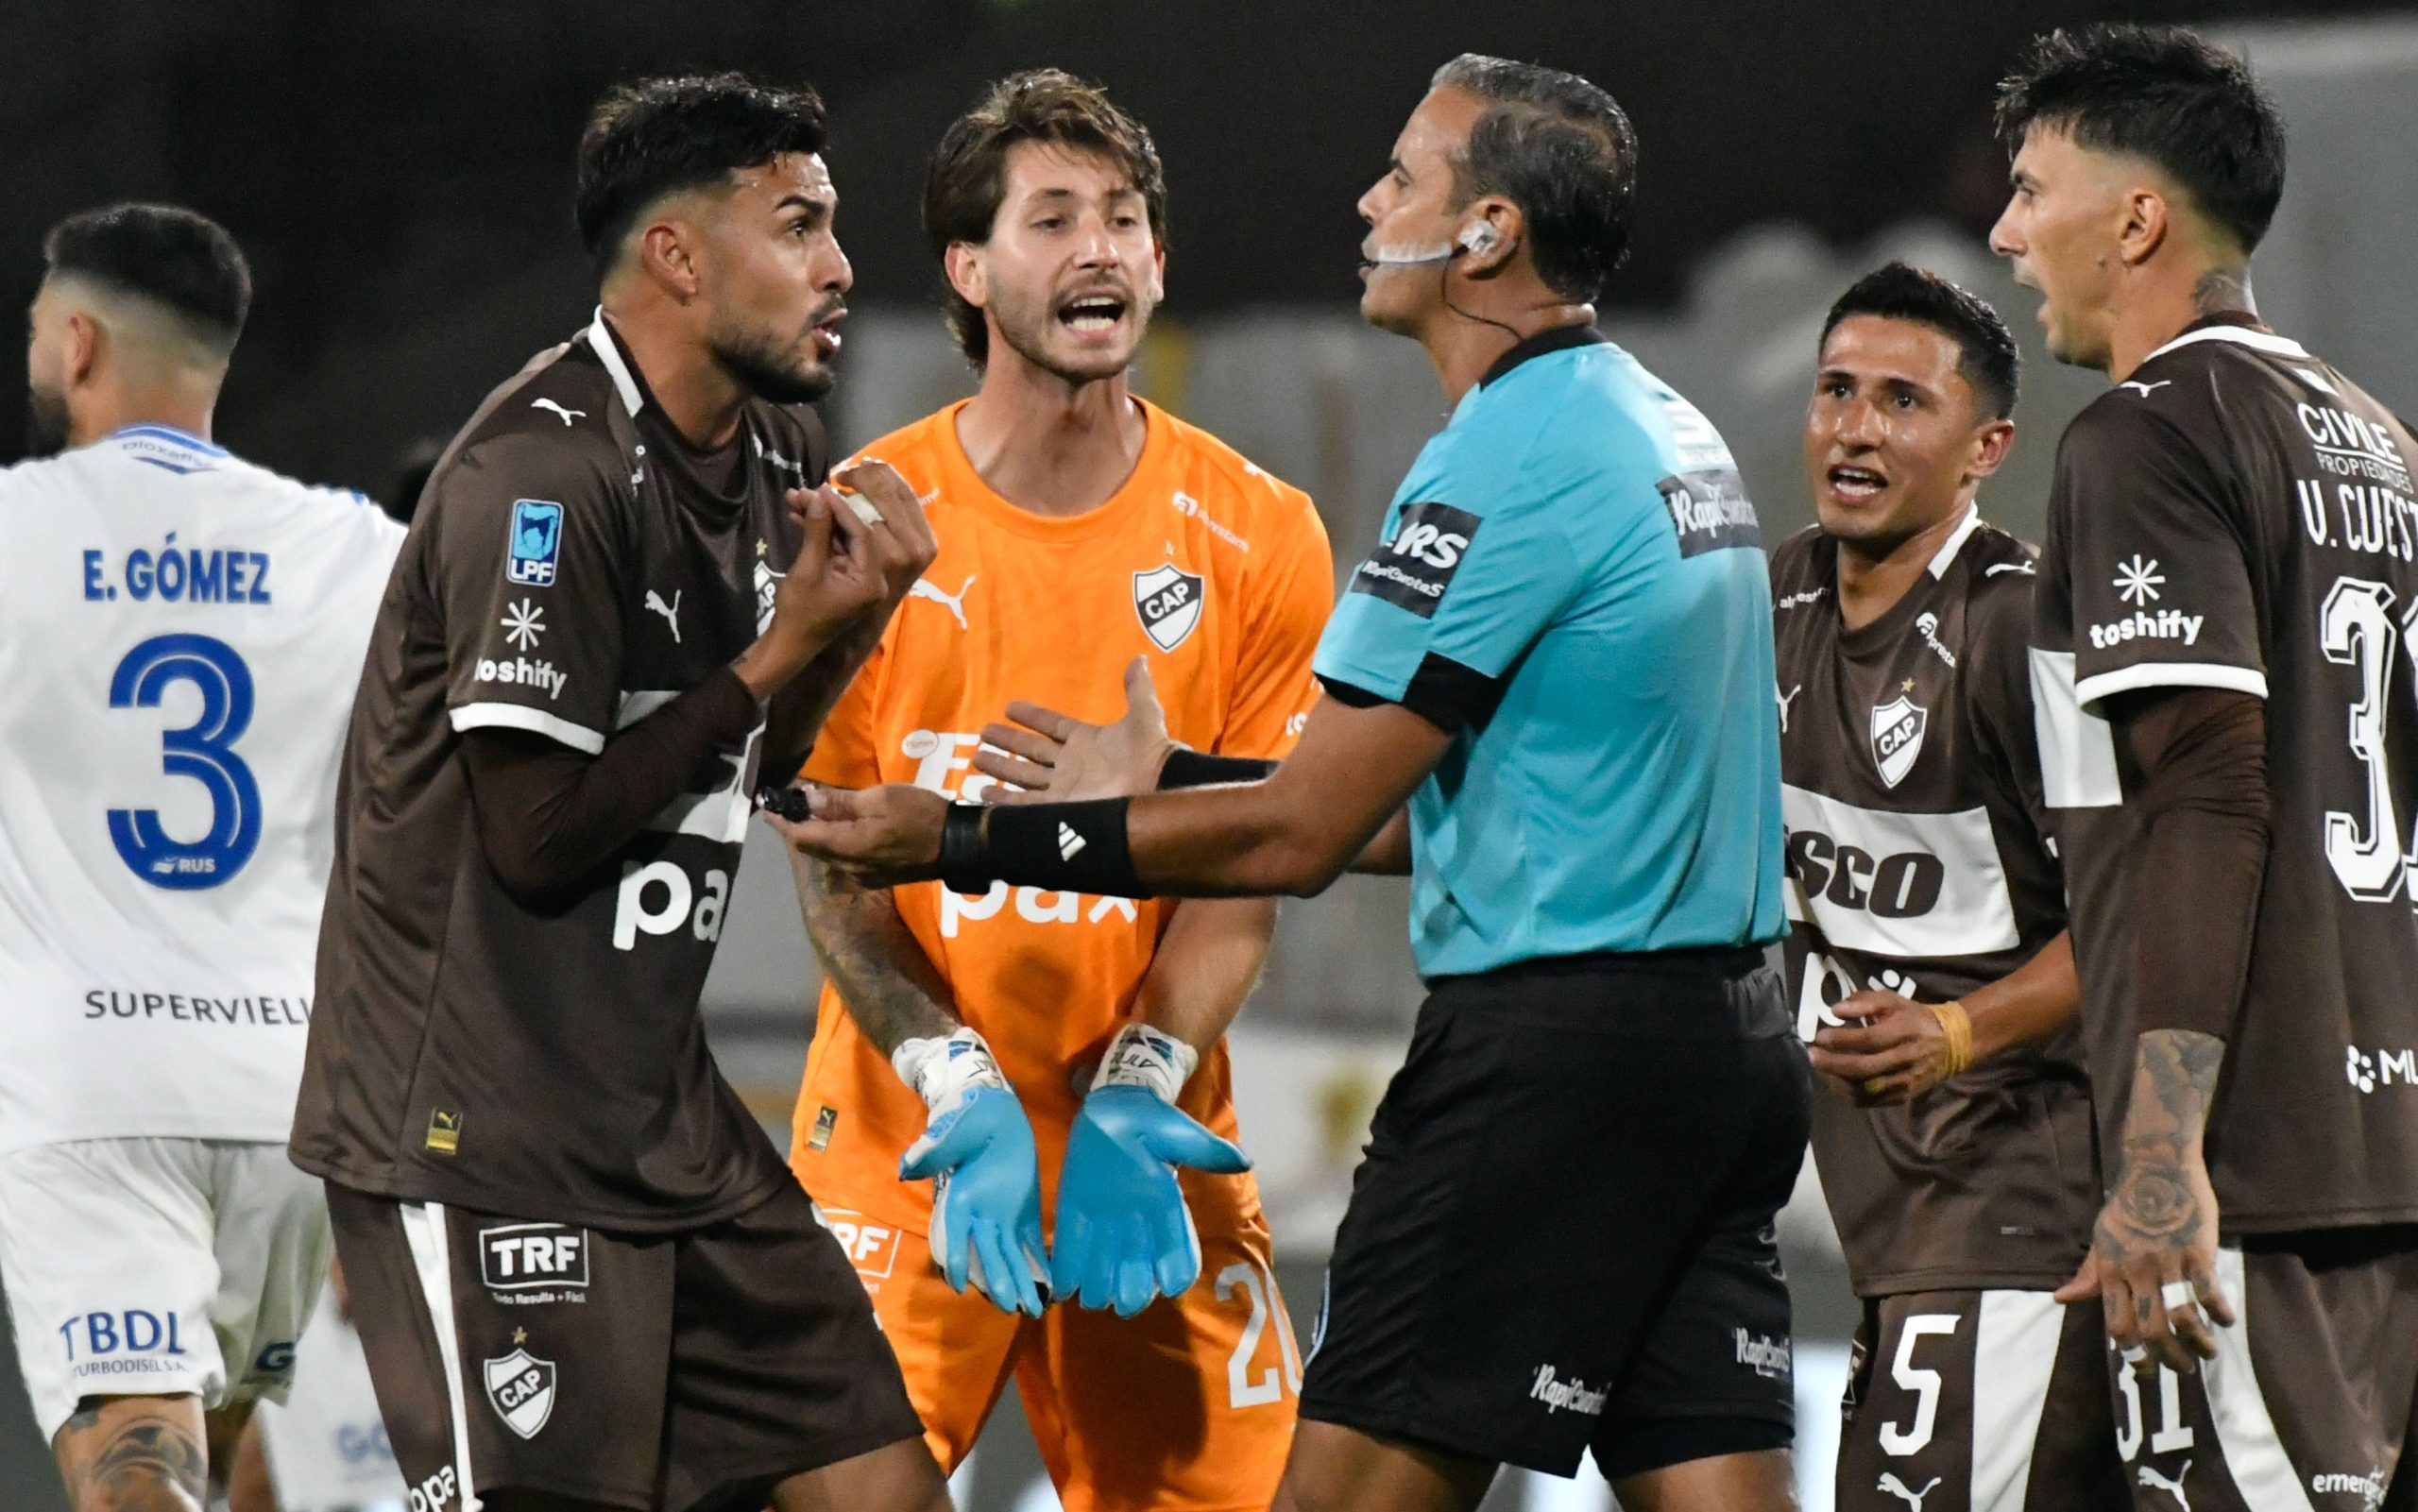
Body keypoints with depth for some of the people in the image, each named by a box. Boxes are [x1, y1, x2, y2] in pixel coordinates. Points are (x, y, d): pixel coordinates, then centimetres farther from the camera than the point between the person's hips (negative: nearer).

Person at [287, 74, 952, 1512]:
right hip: (477, 1128, -9)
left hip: (664, 1112, 9)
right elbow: (541, 829, -19)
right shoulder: (544, 472, -17)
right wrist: (778, 654, -13)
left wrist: (852, 625, 2)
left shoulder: (773, 452, 11)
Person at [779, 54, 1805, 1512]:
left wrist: (968, 840, -7)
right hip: (1734, 1039, 9)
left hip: (1550, 1046, -9)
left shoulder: (1506, 462, -14)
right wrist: (1158, 783, 23)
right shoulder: (1673, 433, 16)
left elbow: (1298, 835, -13)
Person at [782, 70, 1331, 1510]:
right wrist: (958, 1090, -15)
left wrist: (1135, 1097, -14)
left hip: (1158, 1167, 1)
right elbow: (834, 869, -2)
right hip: (905, 1146, -1)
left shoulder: (1261, 536, 1)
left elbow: (1240, 870, 1)